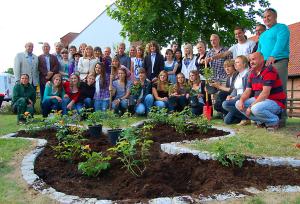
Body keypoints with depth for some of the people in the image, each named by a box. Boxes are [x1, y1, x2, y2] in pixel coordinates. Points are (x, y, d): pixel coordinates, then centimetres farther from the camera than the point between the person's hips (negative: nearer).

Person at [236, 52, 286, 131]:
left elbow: (265, 93, -25)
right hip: (259, 100, 9)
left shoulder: (269, 70, -18)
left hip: (276, 102, -9)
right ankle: (261, 121, 2)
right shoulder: (252, 74, 8)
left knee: (256, 108, -37)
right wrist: (241, 100, -13)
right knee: (238, 104, 0)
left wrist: (251, 106, -25)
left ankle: (274, 121, -6)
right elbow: (247, 91, 8)